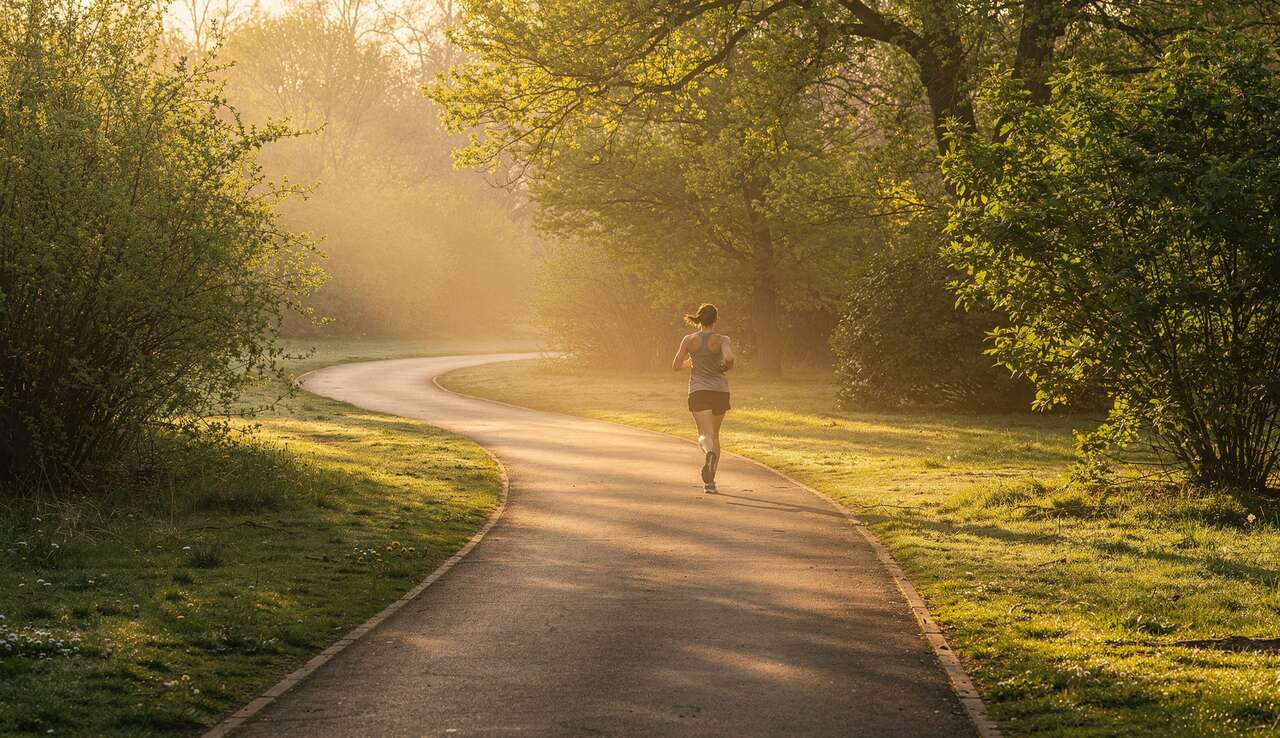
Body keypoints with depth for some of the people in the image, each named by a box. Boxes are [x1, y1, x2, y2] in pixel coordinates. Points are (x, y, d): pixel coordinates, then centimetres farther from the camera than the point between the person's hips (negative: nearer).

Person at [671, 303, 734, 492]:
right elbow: (729, 358, -23)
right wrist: (726, 367, 0)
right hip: (720, 390, 1)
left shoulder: (689, 340, 1)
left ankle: (709, 453, -47)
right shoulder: (722, 340, -4)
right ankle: (710, 480, 16)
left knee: (705, 434, -10)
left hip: (698, 391, 0)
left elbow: (675, 366, 3)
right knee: (714, 434, 17)